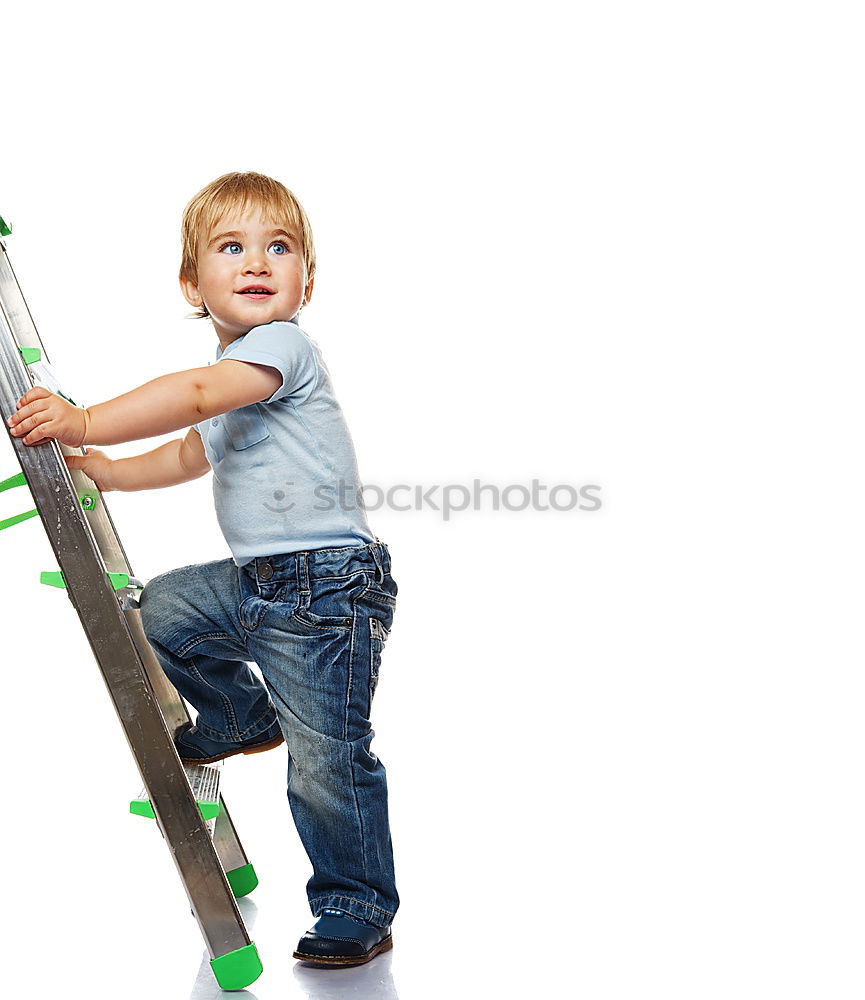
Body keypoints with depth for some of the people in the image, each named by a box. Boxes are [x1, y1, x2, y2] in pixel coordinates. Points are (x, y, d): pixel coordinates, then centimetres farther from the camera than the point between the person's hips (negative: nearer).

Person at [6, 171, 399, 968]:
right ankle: (245, 718, 34)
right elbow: (192, 454, 32)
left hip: (326, 582, -9)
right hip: (254, 580, 9)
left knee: (327, 762, -4)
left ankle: (358, 911, 12)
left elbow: (195, 395, -29)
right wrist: (103, 471, 27)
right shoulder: (234, 375, 18)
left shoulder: (282, 344, -13)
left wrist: (85, 423, -29)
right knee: (160, 610, 20)